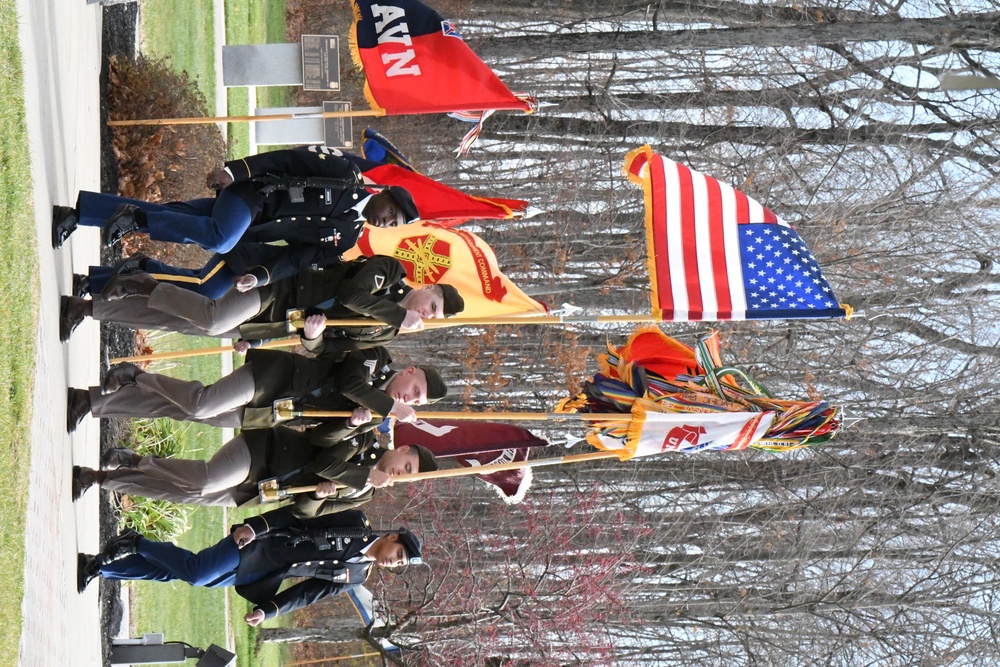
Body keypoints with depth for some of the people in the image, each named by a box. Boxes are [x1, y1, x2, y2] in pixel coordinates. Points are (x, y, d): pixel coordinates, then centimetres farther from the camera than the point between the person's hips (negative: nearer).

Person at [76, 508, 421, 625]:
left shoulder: (355, 577, 13)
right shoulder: (356, 523, -4)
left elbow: (305, 592, 12)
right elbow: (299, 514, -8)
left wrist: (267, 610, 0)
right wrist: (256, 526, -21)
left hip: (251, 578, 4)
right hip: (258, 545, -4)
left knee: (171, 574, -6)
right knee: (194, 571, -28)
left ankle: (97, 565, -2)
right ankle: (134, 543, -7)